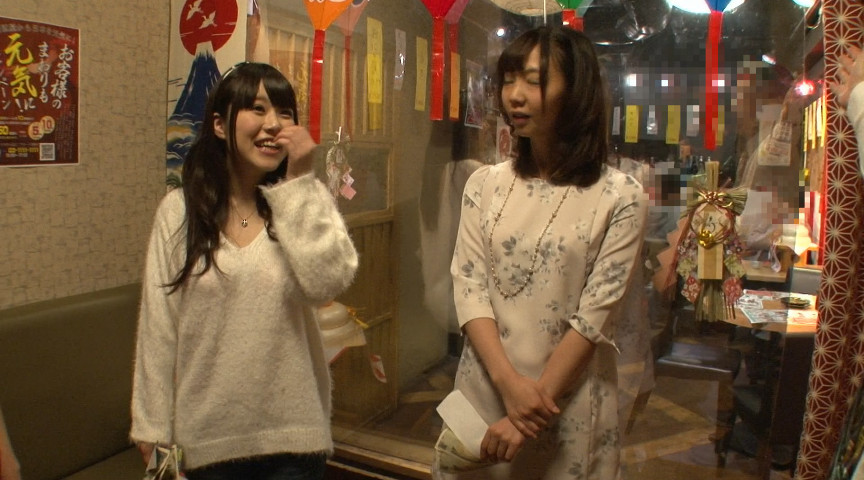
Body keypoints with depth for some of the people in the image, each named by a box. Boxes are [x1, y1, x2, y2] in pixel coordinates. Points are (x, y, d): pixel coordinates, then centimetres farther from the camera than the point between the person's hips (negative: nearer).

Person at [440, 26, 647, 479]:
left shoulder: (620, 197, -8)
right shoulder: (484, 183, 0)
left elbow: (594, 315, -12)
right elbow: (467, 285, -5)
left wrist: (536, 399, -15)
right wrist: (510, 382, -17)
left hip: (570, 402, -2)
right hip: (484, 388, 3)